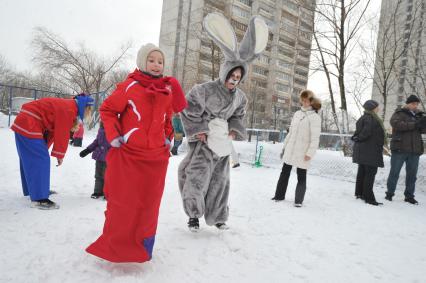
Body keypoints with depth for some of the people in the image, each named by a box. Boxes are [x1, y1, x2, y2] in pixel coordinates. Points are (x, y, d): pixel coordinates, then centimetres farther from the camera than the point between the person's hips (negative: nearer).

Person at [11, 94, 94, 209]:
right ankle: (39, 199, -11)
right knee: (41, 160, -11)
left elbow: (54, 130, 13)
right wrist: (60, 155, -6)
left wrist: (43, 147, 12)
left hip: (23, 123, 11)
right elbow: (62, 134, -16)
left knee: (29, 159, 19)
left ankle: (31, 190, 33)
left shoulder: (66, 106, 13)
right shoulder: (68, 110, -18)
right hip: (29, 126, -11)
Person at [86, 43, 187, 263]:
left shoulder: (169, 90, 6)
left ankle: (142, 246, 30)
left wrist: (168, 137, 11)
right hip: (127, 155, -4)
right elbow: (107, 109, 0)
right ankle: (114, 246, 23)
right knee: (121, 203, 4)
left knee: (149, 204, 11)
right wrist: (113, 135, -8)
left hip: (156, 158, 4)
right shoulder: (130, 86, -7)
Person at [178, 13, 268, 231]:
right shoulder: (205, 90, -13)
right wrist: (197, 130, -13)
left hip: (222, 142, 5)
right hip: (203, 141, -5)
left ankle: (217, 217, 28)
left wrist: (235, 130, 2)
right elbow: (188, 110, -8)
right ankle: (193, 215, 16)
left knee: (219, 181, 11)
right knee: (197, 177, -8)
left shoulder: (240, 96, 4)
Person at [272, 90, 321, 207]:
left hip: (302, 152, -6)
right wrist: (284, 146, 16)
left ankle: (298, 200, 13)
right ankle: (279, 195, 24)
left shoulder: (314, 117, -8)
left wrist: (310, 153, -19)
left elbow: (315, 138, -13)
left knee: (301, 177, 2)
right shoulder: (297, 114, 12)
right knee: (284, 172, 12)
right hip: (290, 149, 6)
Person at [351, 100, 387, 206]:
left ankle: (359, 193, 25)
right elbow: (366, 132, -25)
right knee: (370, 173, -4)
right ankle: (368, 197, 1)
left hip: (362, 151, 10)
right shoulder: (370, 119, -17)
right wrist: (358, 139, -10)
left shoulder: (364, 118, 13)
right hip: (370, 151, -10)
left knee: (362, 172, 15)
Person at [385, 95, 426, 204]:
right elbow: (395, 123, -20)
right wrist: (414, 125, -25)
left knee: (412, 174, 10)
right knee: (394, 173, 2)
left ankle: (409, 195, 20)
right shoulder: (399, 113, -1)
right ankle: (389, 193, 12)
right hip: (399, 148, -5)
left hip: (415, 150, 5)